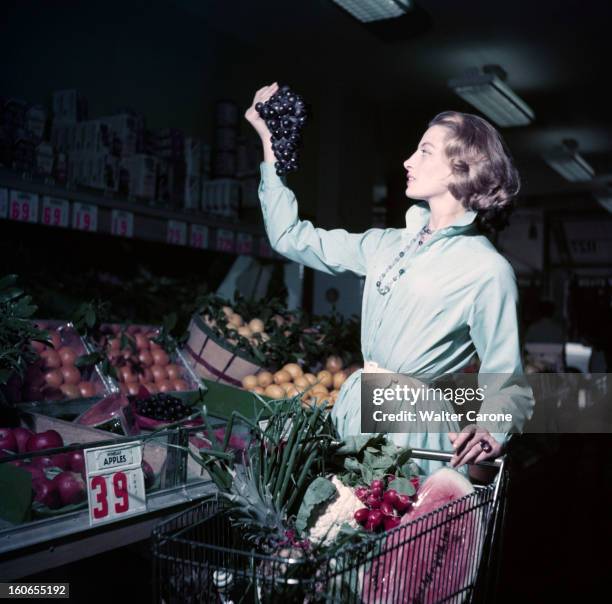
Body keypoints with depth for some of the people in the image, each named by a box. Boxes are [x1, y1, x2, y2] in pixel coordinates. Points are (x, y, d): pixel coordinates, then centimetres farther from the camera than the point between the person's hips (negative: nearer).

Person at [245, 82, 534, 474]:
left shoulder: (488, 270, -11)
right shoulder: (390, 244, 9)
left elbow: (508, 384, -9)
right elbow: (291, 237, 13)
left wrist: (489, 432, -32)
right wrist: (269, 140, 15)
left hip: (416, 430, -6)